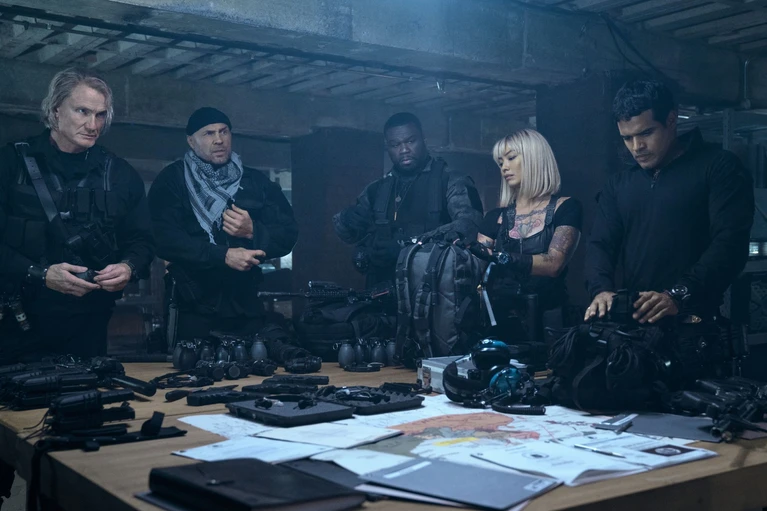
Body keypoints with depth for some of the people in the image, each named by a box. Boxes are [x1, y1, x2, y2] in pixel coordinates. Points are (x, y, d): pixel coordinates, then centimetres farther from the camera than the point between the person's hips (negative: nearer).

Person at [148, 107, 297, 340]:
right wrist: (223, 255, -20)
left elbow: (288, 234, 5)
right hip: (195, 309, -3)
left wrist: (253, 231, -15)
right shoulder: (172, 180, 2)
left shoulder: (256, 181, 12)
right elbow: (165, 239, -12)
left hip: (247, 308, 3)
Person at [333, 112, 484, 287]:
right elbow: (348, 234, 20)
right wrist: (347, 219, -4)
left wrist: (409, 246, -20)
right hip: (382, 288, 2)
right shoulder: (376, 190, 15)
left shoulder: (451, 182, 2)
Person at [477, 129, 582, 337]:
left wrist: (499, 257, -23)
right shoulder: (495, 217, 12)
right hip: (499, 316, 3)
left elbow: (554, 264, -13)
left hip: (545, 318, -2)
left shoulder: (566, 208, 2)